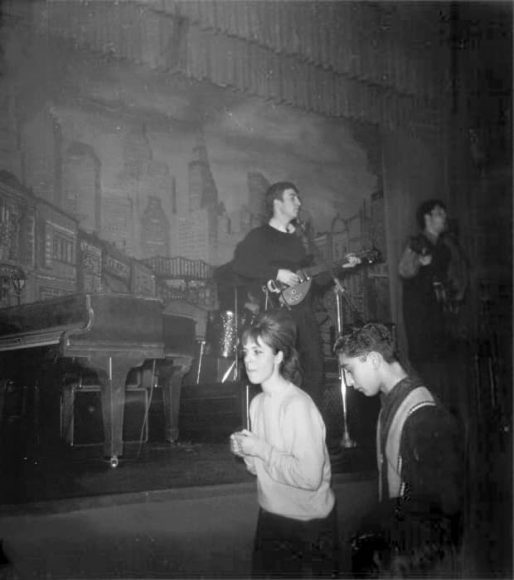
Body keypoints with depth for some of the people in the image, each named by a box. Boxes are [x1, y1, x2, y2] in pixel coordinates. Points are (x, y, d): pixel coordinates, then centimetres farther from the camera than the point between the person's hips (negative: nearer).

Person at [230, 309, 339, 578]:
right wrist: (246, 451, -8)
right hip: (270, 518, 7)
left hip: (308, 526, -7)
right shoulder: (258, 402, 3)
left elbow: (310, 476, -27)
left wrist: (260, 449, -21)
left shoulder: (298, 405, -21)